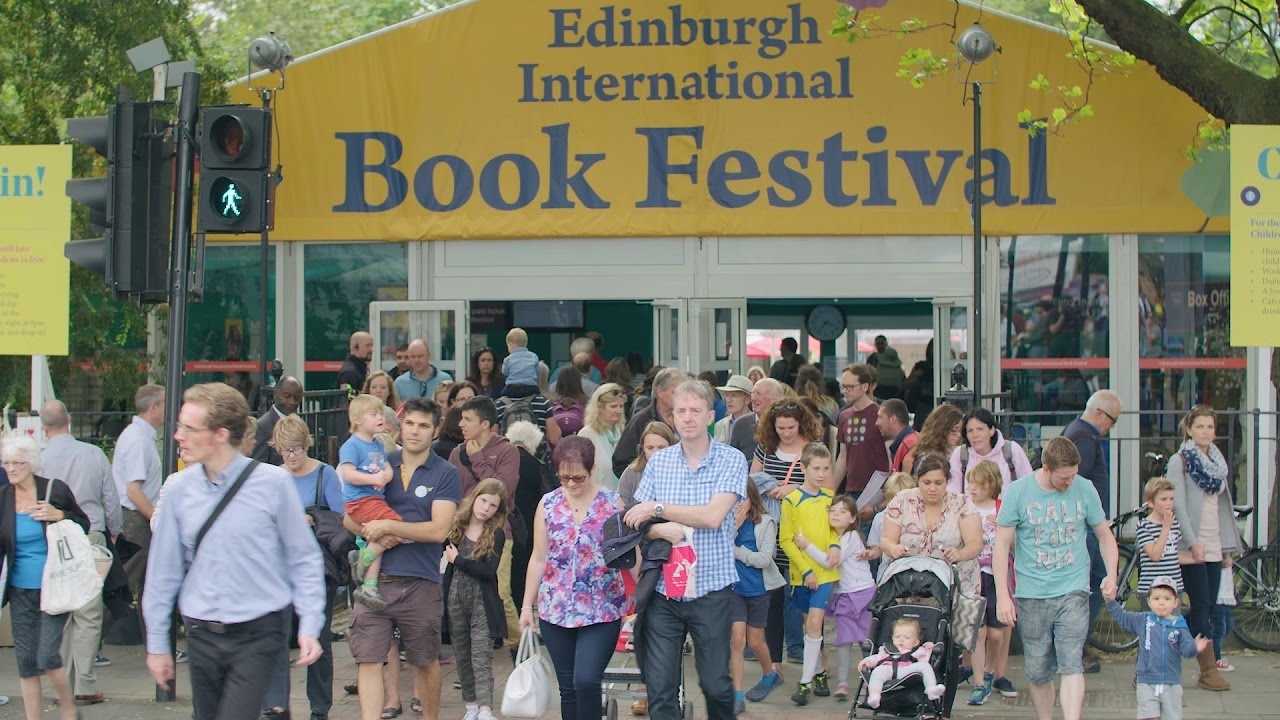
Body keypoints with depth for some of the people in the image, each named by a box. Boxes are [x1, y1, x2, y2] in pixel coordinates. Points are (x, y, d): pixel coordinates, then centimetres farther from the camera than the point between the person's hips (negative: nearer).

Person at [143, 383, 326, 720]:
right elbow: (164, 569, 7)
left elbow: (304, 559, -2)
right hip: (201, 637, 4)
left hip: (256, 634, -4)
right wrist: (157, 642, 10)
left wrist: (309, 626, -8)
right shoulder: (180, 488, 0)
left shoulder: (273, 483, -9)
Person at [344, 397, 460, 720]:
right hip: (375, 578, 2)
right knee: (368, 659, -6)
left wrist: (388, 526, -17)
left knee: (425, 661, 12)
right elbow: (350, 518, 9)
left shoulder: (445, 474, -1)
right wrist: (373, 533, -11)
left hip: (421, 582, -2)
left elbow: (439, 529, -13)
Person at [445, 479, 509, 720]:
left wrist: (457, 560, -13)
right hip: (455, 599, 3)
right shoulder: (454, 527, 1)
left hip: (482, 602, -3)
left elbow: (488, 571, -16)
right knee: (462, 655, 12)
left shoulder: (496, 535, -6)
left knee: (481, 657, -8)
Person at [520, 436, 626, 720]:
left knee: (586, 681, -16)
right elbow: (538, 558, 10)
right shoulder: (548, 504, 5)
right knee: (568, 687, 8)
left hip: (601, 611, -3)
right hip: (556, 610, 3)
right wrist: (527, 604, 9)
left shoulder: (613, 504, -3)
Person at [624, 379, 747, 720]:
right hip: (662, 591, 2)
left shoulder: (732, 460, -3)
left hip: (711, 590, -2)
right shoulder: (658, 461, 7)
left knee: (716, 684, 7)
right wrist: (660, 530, -16)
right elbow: (637, 522, 6)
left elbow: (713, 516, -15)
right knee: (660, 688, 0)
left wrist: (658, 508, -13)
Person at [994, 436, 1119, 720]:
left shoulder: (1085, 490, 0)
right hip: (1032, 595, 0)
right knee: (1038, 673, 6)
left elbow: (1105, 536, 12)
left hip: (1073, 591, 0)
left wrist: (1111, 576, -4)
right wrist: (1002, 595, -7)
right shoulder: (1017, 491, -5)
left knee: (1071, 664, -13)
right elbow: (1002, 546, -1)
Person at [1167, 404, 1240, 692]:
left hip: (1213, 545, 7)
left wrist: (1228, 547, 13)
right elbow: (1178, 504, -12)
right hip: (1191, 546, -7)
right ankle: (1208, 670, -5)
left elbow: (1223, 505, 17)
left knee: (1208, 607, 4)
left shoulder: (1219, 462, 15)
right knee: (1202, 605, -8)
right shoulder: (1180, 461, -4)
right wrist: (1193, 541, -19)